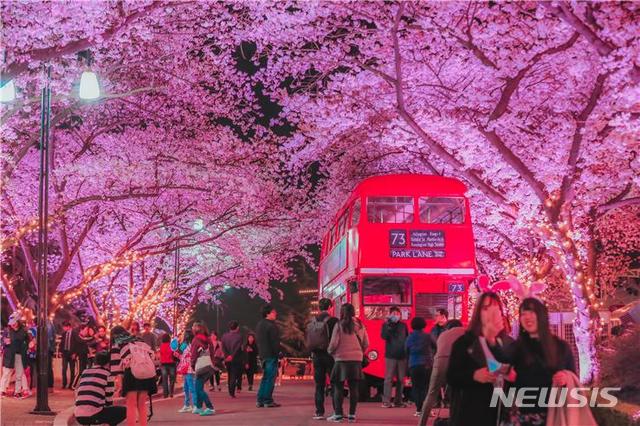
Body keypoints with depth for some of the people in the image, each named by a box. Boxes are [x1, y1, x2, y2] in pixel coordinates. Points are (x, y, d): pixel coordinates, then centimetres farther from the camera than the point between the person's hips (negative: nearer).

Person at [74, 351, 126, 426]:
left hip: (78, 417, 5)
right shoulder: (107, 373, 4)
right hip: (94, 415, -5)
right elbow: (108, 397, 5)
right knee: (124, 411, 14)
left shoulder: (84, 372, 19)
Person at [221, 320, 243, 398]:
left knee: (230, 376, 17)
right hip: (236, 359, -4)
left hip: (227, 359, 4)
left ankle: (230, 392, 21)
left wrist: (227, 356, -8)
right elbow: (237, 348, -16)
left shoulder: (224, 336, 3)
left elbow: (223, 347, -4)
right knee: (234, 376, -1)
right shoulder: (239, 336, -9)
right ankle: (232, 392, -12)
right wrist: (232, 356, -13)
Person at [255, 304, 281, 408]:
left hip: (263, 355, 9)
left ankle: (260, 400, 14)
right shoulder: (271, 326, -15)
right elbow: (275, 342, -17)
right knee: (270, 378, -5)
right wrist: (277, 352, -10)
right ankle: (268, 400, -4)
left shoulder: (259, 325, 15)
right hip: (271, 354, -9)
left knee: (265, 378, 15)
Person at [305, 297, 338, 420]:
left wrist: (312, 353, 14)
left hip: (316, 356, 4)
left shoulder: (311, 323, 4)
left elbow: (308, 341, 5)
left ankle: (319, 412, 8)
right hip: (330, 355, -4)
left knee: (319, 385, 9)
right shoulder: (333, 321, -11)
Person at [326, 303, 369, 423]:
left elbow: (334, 343, -9)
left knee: (338, 387, 4)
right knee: (354, 388, 8)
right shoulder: (360, 325, 4)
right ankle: (352, 414, 9)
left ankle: (338, 414, 2)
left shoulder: (339, 325, -8)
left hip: (342, 359, -4)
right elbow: (366, 343, 6)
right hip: (357, 359, 4)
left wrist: (330, 351, 10)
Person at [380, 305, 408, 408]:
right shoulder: (386, 325, 4)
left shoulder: (403, 325, 13)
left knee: (400, 379, 5)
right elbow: (384, 336, -11)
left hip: (402, 356, 4)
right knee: (389, 379, -6)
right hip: (390, 356, -4)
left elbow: (408, 338, 15)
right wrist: (389, 325, -19)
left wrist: (407, 353, 7)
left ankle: (398, 401, 11)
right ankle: (386, 401, -7)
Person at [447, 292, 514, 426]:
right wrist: (473, 375, -19)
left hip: (501, 413, 3)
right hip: (471, 413, -3)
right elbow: (451, 376, -2)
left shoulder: (510, 344, 12)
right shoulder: (464, 342, 3)